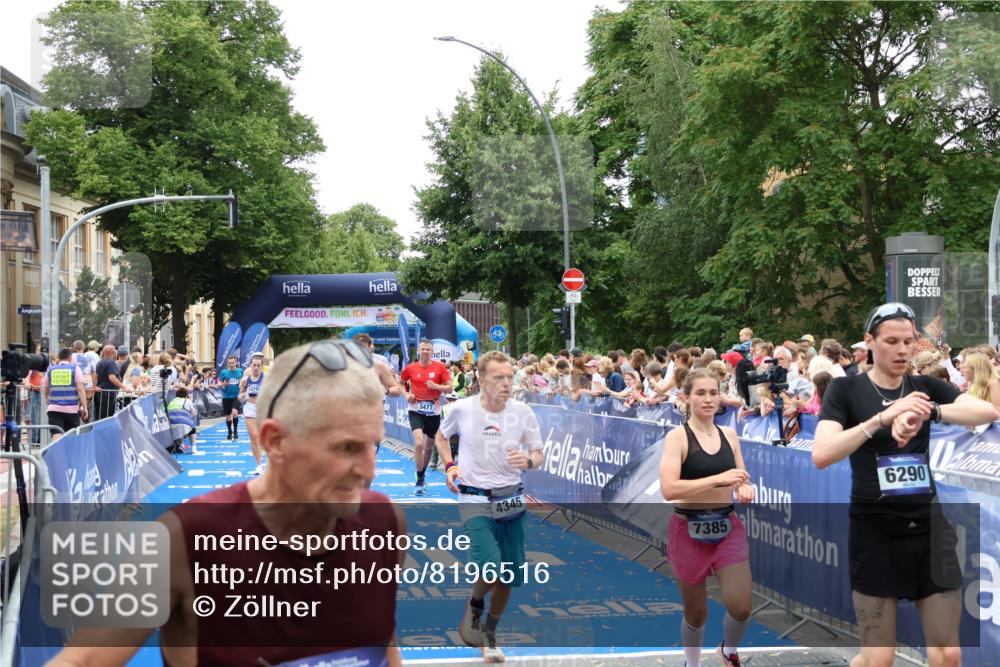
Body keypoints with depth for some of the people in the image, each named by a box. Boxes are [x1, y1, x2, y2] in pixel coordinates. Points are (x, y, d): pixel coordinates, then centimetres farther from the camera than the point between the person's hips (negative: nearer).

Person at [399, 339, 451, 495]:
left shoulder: (439, 367, -3)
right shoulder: (410, 368, -2)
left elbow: (449, 388, -2)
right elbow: (400, 384, 14)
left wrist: (436, 386, -18)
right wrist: (406, 395, -4)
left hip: (434, 411, 2)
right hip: (416, 411, -2)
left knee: (429, 445, 15)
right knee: (419, 443, -19)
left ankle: (422, 473, 38)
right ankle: (420, 481, -10)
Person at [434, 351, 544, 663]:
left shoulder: (523, 412, -7)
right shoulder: (462, 409, -10)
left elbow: (539, 454, 3)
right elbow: (441, 437, 11)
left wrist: (529, 461, -20)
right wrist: (449, 466, -5)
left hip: (511, 500, 3)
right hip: (475, 501, -3)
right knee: (491, 569, -21)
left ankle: (489, 634, 34)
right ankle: (474, 606, 14)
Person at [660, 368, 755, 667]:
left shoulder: (729, 435, 4)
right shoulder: (677, 436, -11)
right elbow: (668, 489, -23)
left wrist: (745, 489, -6)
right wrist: (719, 479, -27)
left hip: (728, 527, 4)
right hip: (689, 530, -3)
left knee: (741, 606, -6)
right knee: (696, 613, 10)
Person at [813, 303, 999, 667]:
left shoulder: (925, 386, 6)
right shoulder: (846, 389, -4)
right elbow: (821, 455, -19)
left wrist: (930, 411, -28)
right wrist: (881, 419, -28)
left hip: (929, 524, 4)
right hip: (874, 528, -4)